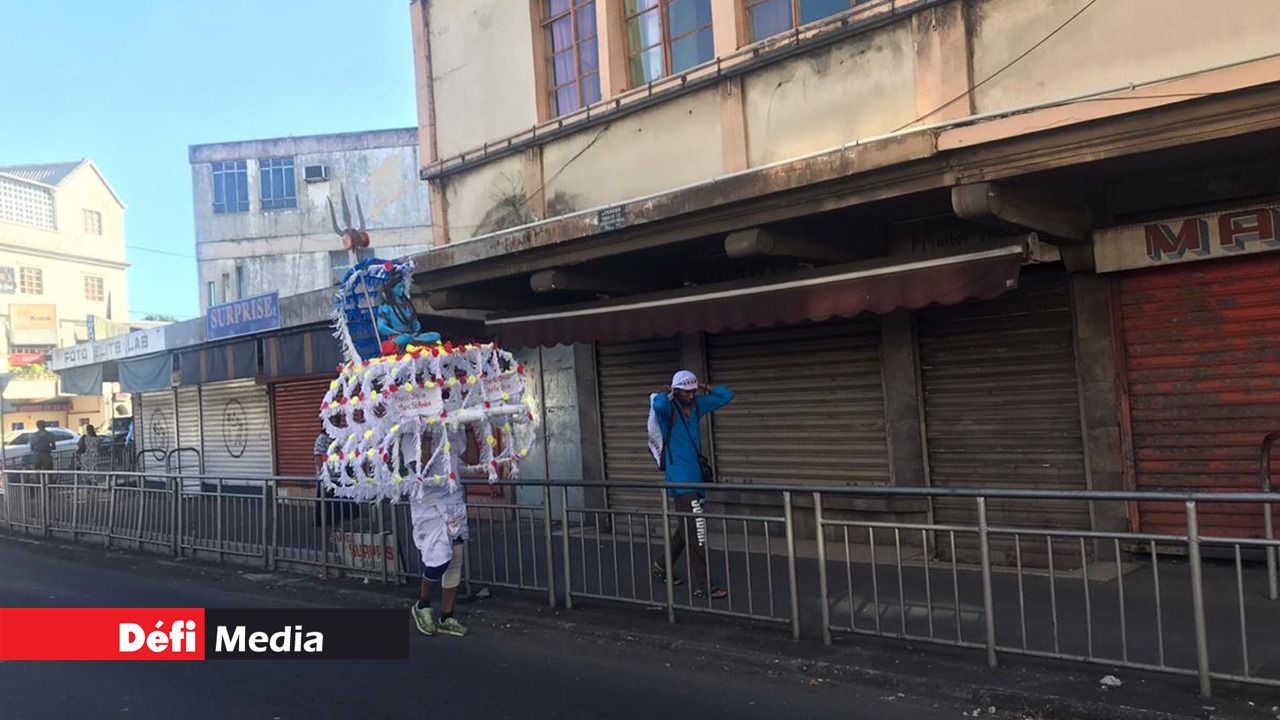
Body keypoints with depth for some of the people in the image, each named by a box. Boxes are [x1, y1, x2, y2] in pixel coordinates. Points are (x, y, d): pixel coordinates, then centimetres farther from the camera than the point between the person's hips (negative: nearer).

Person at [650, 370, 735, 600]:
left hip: (696, 476, 8)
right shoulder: (668, 408, -10)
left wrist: (704, 389, 8)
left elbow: (727, 395, 17)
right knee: (696, 532, -12)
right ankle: (704, 585, -10)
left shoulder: (697, 405, 10)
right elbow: (659, 404, -36)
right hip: (680, 479, -8)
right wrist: (666, 394, -15)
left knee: (687, 529, 18)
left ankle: (663, 567, 36)